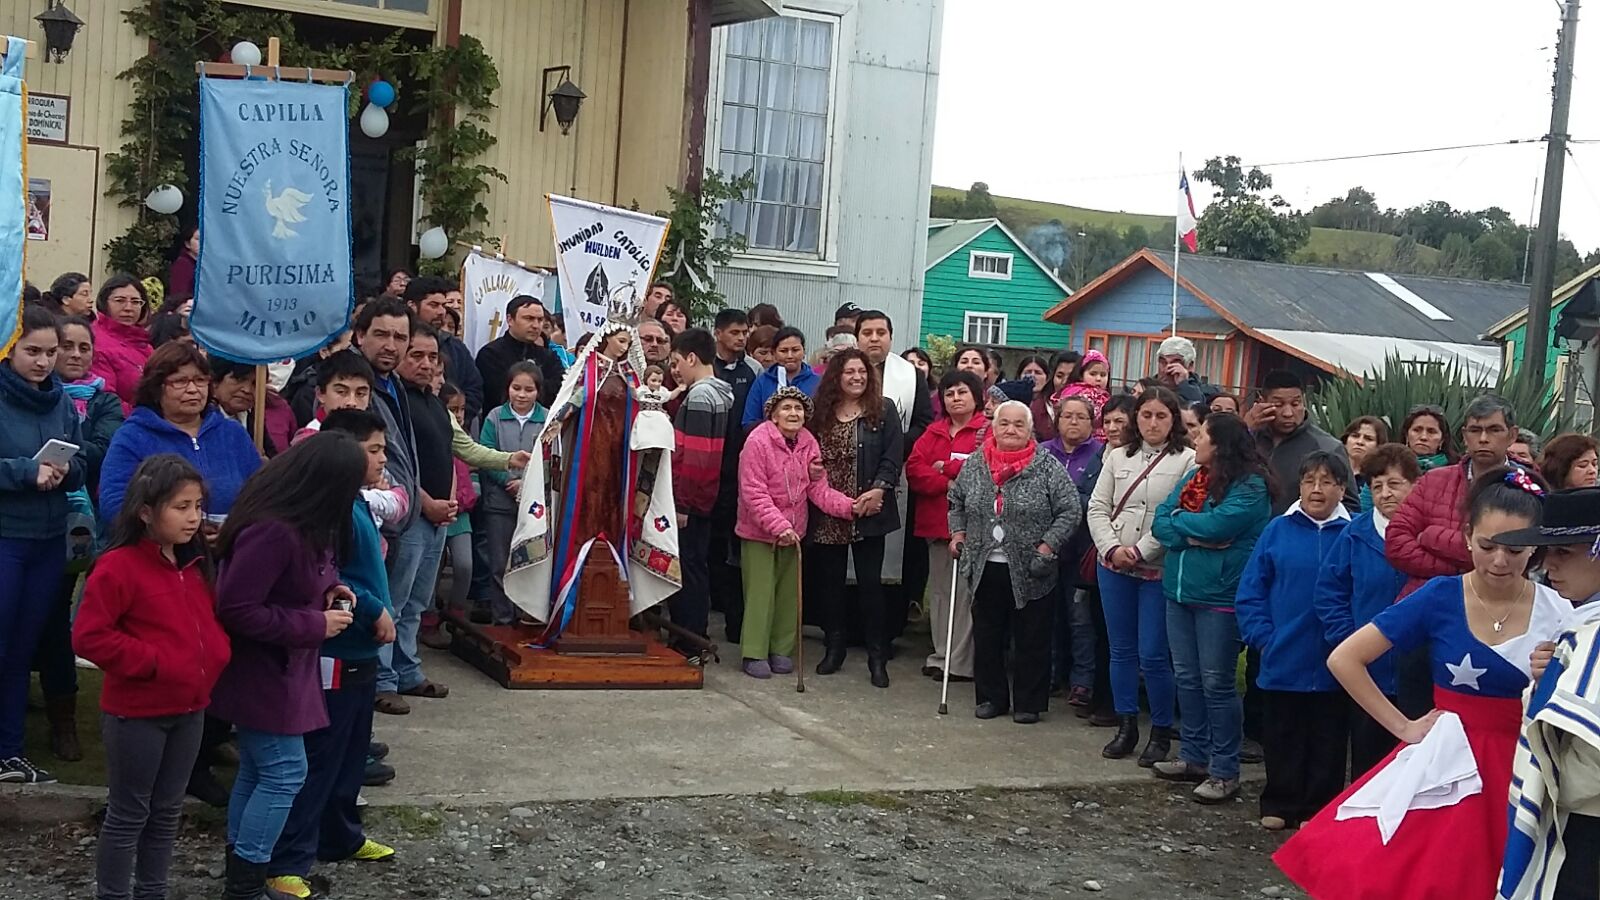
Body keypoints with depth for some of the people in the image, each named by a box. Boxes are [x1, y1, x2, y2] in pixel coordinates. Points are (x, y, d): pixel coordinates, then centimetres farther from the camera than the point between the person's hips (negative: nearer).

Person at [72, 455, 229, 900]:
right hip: (136, 713, -7)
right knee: (128, 814, 4)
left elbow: (211, 620, 21)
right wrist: (152, 662, -20)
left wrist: (218, 655, 1)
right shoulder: (119, 566, -16)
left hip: (190, 708, 7)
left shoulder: (195, 565, 7)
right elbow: (88, 636, -20)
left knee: (167, 812, 16)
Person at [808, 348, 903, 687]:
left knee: (870, 582, -2)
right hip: (828, 514, 3)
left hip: (868, 513, -3)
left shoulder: (884, 410, 1)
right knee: (829, 580, 9)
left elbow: (894, 456, -6)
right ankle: (835, 647, 22)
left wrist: (879, 489, -17)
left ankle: (877, 657, 5)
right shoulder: (821, 413, 8)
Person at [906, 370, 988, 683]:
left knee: (964, 592, -5)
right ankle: (941, 655, 17)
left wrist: (947, 466, -7)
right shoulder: (933, 432, 15)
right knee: (941, 591, 10)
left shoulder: (989, 431, -2)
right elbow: (913, 469, 4)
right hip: (935, 522, 6)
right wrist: (946, 483, -13)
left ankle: (960, 661, -1)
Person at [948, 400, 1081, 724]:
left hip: (1030, 572, -3)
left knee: (1031, 641, 5)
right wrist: (958, 533, 5)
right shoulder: (974, 464, 5)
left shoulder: (1048, 467, -7)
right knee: (986, 637, 12)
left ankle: (1028, 703, 17)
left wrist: (1047, 547, -14)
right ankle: (990, 697, 24)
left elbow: (1070, 511, -7)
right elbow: (956, 502, 18)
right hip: (985, 568, 4)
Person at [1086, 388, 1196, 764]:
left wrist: (1140, 552, -14)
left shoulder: (1187, 460, -4)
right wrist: (1112, 548, -8)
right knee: (1121, 650, 11)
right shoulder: (1118, 456, 11)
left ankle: (1161, 732, 11)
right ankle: (1126, 726, 21)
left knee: (1153, 655, -4)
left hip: (1158, 570, -4)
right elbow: (1097, 508, 7)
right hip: (1113, 566, 4)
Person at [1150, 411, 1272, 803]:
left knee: (1216, 683, -2)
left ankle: (1225, 771, 7)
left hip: (1220, 595, -7)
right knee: (1187, 678, 14)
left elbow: (1217, 524, -24)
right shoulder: (1193, 478, 11)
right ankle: (1193, 756, 25)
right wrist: (1198, 535, -14)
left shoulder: (1250, 487, -11)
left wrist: (1179, 519, -7)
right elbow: (1160, 524, 4)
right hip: (1180, 591, 7)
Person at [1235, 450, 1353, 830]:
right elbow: (1249, 592, 1)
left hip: (1332, 665, -1)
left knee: (1327, 738, 9)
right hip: (1283, 660, 1)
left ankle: (1318, 809, 21)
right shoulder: (1278, 530, -1)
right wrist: (1264, 637, -7)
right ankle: (1279, 805, 24)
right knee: (1282, 737, 12)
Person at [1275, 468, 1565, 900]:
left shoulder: (1558, 615, -4)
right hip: (1444, 765, -1)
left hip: (1520, 774, 1)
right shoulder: (1440, 597, -7)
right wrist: (1403, 727, -4)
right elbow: (1344, 659, -5)